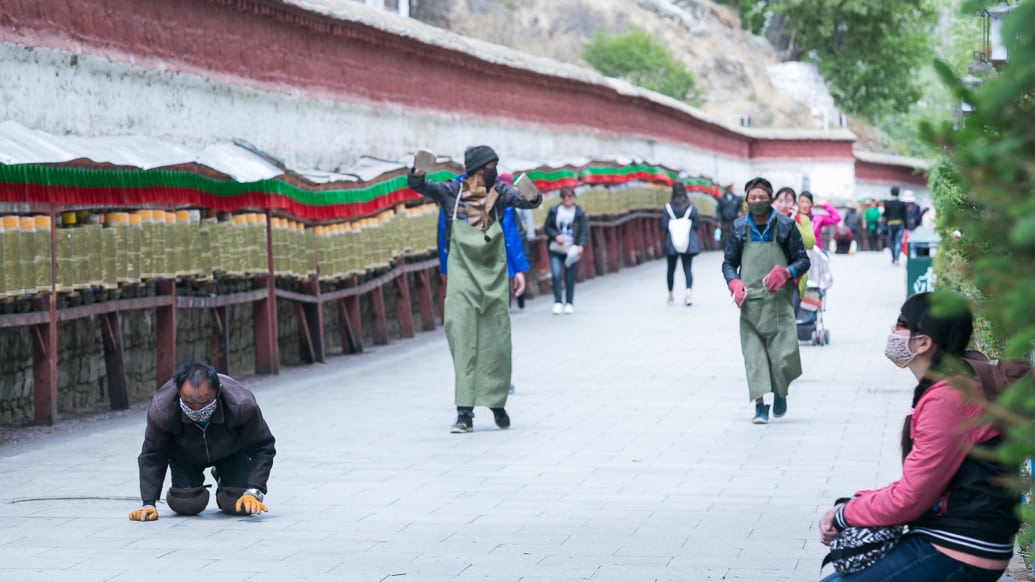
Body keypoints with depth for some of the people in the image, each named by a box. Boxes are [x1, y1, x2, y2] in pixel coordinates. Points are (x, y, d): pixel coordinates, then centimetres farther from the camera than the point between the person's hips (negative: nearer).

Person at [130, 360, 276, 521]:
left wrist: (254, 492, -35)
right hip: (184, 456, 0)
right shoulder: (161, 410, -37)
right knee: (186, 505, -18)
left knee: (240, 506, -15)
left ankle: (221, 476, 22)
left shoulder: (242, 406, -39)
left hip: (231, 452, 0)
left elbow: (263, 448, -25)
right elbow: (151, 456, -20)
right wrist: (148, 504, -25)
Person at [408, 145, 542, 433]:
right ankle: (465, 412, -11)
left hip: (494, 278, 2)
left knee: (496, 342, 5)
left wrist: (533, 198, -31)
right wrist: (417, 173, -28)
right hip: (463, 276, -2)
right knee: (462, 339, -9)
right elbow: (419, 187, -6)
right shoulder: (452, 192, 1)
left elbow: (522, 201, -8)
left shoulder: (499, 192, 5)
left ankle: (498, 403, 24)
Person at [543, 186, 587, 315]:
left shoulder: (579, 213, 1)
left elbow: (584, 231, -1)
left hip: (572, 250, 0)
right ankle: (557, 302, -1)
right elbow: (546, 228, 8)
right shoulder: (554, 211, 4)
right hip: (556, 249, 1)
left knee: (570, 278, 2)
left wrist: (581, 245, -17)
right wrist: (556, 236, -10)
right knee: (556, 275, -11)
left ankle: (569, 303, 14)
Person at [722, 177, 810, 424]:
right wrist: (734, 283, -6)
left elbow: (803, 260, 6)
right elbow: (728, 262, 14)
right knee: (753, 353, -4)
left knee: (784, 353, -8)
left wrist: (787, 272, -14)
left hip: (778, 302, -2)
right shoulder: (739, 228, 8)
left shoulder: (785, 226, 3)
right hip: (749, 302, 2)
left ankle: (780, 392, 20)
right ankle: (760, 404, 1)